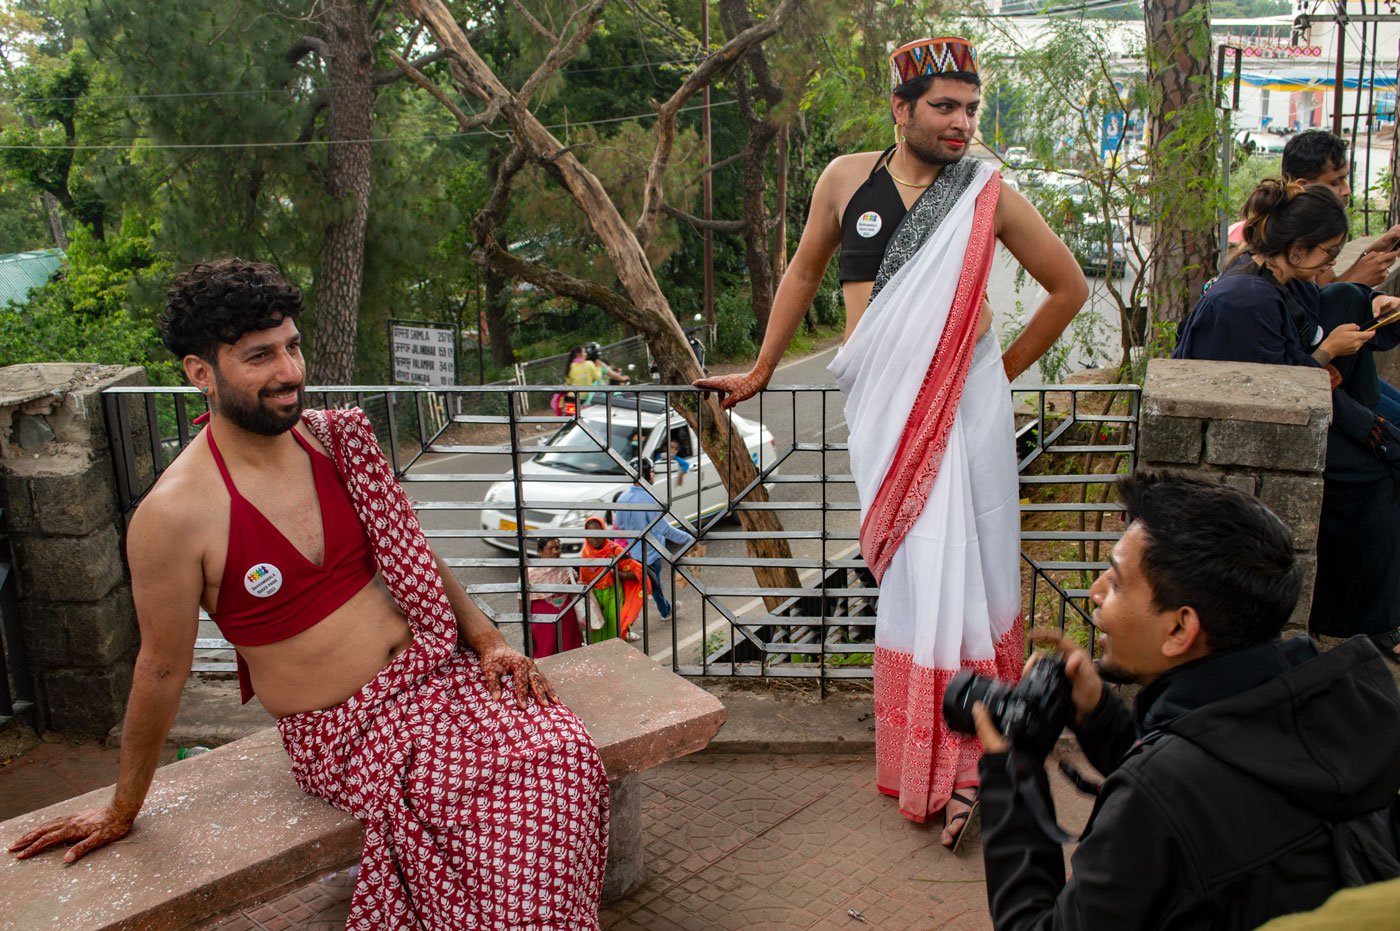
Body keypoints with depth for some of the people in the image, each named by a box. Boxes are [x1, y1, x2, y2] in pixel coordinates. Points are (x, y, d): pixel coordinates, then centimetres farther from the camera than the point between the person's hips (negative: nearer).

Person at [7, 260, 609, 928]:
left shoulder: (330, 437, 1)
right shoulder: (174, 515, -15)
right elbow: (162, 671, -5)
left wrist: (487, 639, 2)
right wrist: (122, 812, 6)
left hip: (435, 668, 6)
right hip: (343, 734, -5)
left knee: (563, 751, -19)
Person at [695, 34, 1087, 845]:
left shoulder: (988, 194, 2)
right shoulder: (846, 180, 7)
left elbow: (1069, 285, 12)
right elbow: (805, 272, 20)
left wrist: (1009, 366, 10)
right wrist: (762, 370, 22)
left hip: (966, 402, -1)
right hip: (880, 405, 1)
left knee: (956, 565, -4)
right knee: (916, 570, 0)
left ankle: (960, 765, 6)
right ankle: (933, 752, 11)